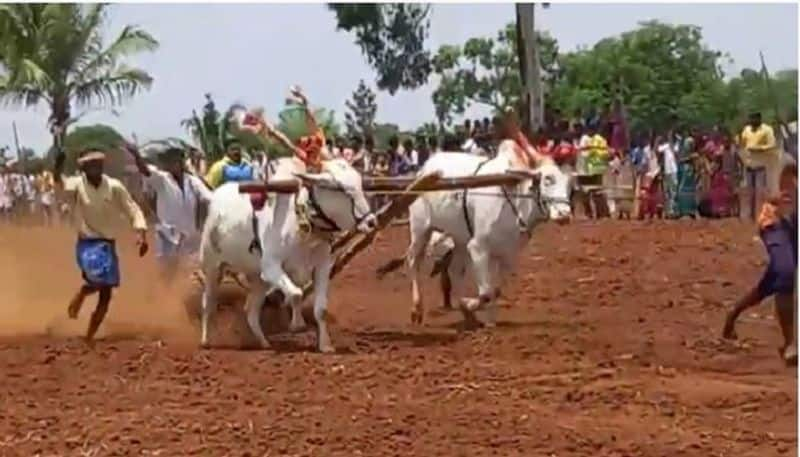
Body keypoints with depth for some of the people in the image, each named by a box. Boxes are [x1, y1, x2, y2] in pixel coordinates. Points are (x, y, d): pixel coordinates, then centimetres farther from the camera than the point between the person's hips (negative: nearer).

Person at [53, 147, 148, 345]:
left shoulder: (114, 187, -4)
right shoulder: (77, 185, -10)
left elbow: (133, 210, -1)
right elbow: (61, 185, -33)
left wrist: (141, 233, -17)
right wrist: (58, 167, -54)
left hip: (108, 244, 4)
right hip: (87, 244, -4)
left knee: (106, 294, 6)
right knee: (97, 276, -31)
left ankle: (89, 337, 22)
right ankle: (80, 294, 5)